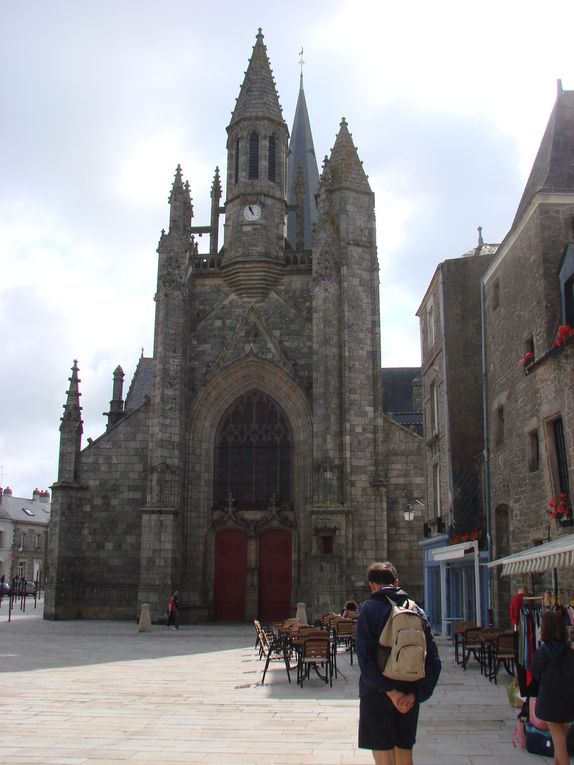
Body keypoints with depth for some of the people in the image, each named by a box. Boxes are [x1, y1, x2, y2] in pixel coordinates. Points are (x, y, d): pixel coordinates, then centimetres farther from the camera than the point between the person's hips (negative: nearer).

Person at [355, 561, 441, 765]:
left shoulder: (369, 609, -8)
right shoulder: (417, 611, 4)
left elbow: (365, 657, -18)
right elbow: (433, 661, 0)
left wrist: (390, 692, -15)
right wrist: (415, 693, -4)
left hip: (377, 695, -4)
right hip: (409, 697, 4)